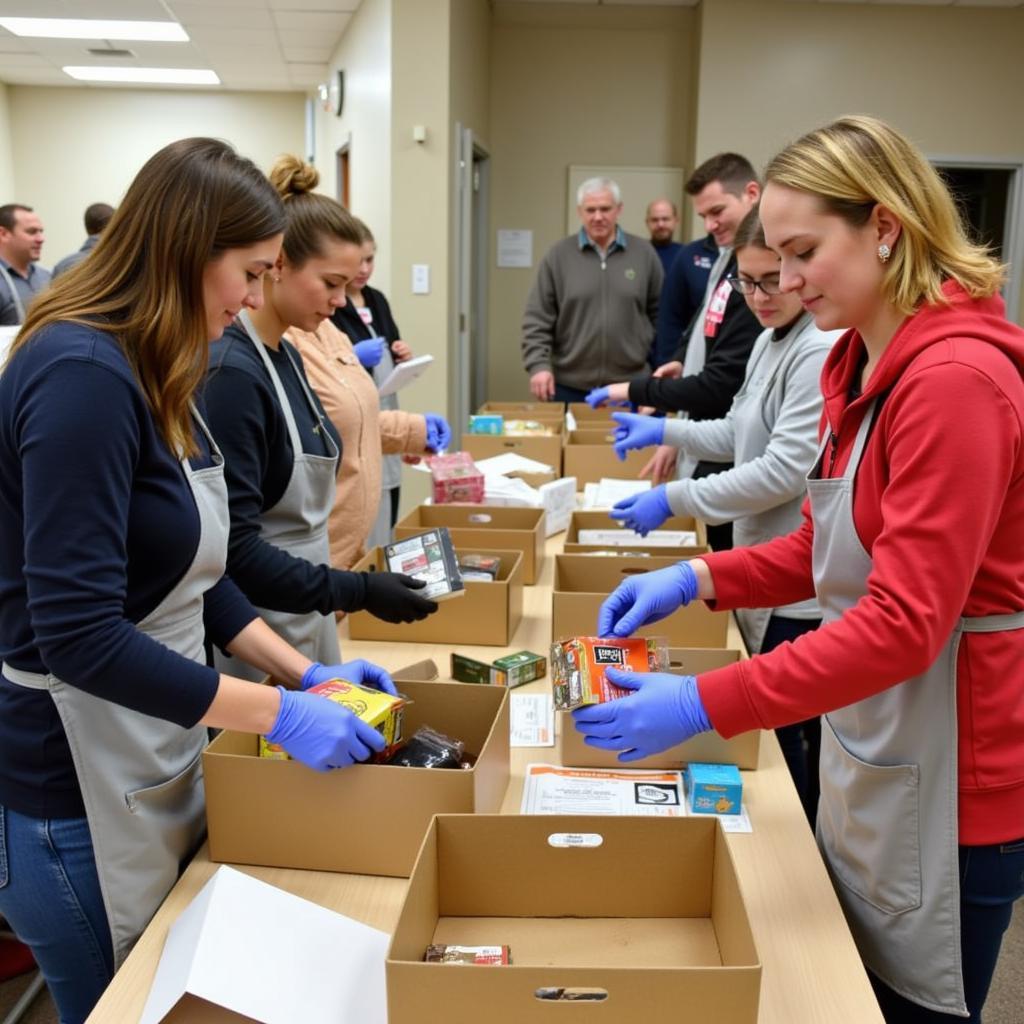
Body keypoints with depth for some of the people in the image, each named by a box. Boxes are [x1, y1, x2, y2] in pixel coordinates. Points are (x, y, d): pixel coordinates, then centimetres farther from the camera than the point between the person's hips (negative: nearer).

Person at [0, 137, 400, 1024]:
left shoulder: (159, 377, 6)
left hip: (153, 759, 9)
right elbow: (78, 633, -28)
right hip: (76, 787, -9)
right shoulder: (81, 376, -24)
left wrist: (305, 672, 4)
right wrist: (279, 714, -25)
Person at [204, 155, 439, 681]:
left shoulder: (287, 355, 6)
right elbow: (233, 548, -24)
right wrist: (357, 591, -23)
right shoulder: (230, 371, -21)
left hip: (304, 617, 9)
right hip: (256, 631, -9)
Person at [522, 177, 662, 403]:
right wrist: (539, 365, -9)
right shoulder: (558, 255, 1)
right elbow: (538, 320, 0)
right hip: (570, 387, 0)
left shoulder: (644, 253, 4)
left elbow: (661, 315, 9)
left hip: (630, 386, 1)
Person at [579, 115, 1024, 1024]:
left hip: (946, 767, -8)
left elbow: (905, 621, -27)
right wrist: (696, 579, -2)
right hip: (867, 742, 9)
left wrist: (705, 705, -28)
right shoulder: (864, 366, 6)